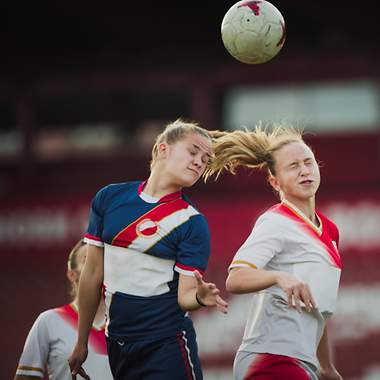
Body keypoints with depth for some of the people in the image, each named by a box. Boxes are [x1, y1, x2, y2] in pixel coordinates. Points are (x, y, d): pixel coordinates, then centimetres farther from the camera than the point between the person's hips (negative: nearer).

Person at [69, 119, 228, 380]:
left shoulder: (192, 223, -7)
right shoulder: (109, 198, 2)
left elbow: (183, 296, -11)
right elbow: (93, 275, 7)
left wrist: (200, 297, -34)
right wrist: (81, 343, 10)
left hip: (166, 345, -3)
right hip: (116, 344, 4)